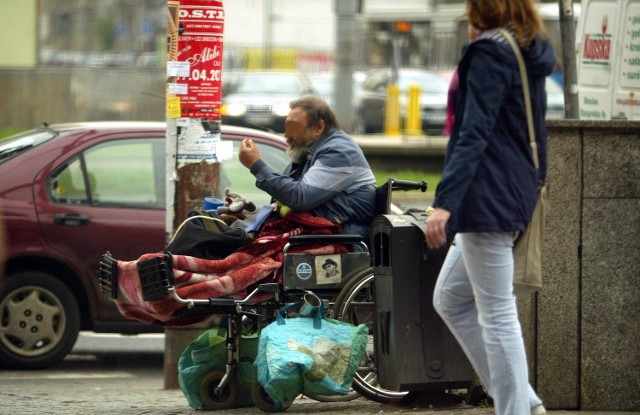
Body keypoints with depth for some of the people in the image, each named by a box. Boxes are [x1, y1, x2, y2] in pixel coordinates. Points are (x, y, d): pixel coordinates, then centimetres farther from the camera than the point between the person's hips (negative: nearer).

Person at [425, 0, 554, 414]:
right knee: (450, 300, 17)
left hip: (488, 195, -10)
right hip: (517, 192, 10)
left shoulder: (491, 52, -14)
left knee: (497, 314, -5)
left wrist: (445, 202, -26)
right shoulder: (531, 50, 13)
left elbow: (474, 133, -22)